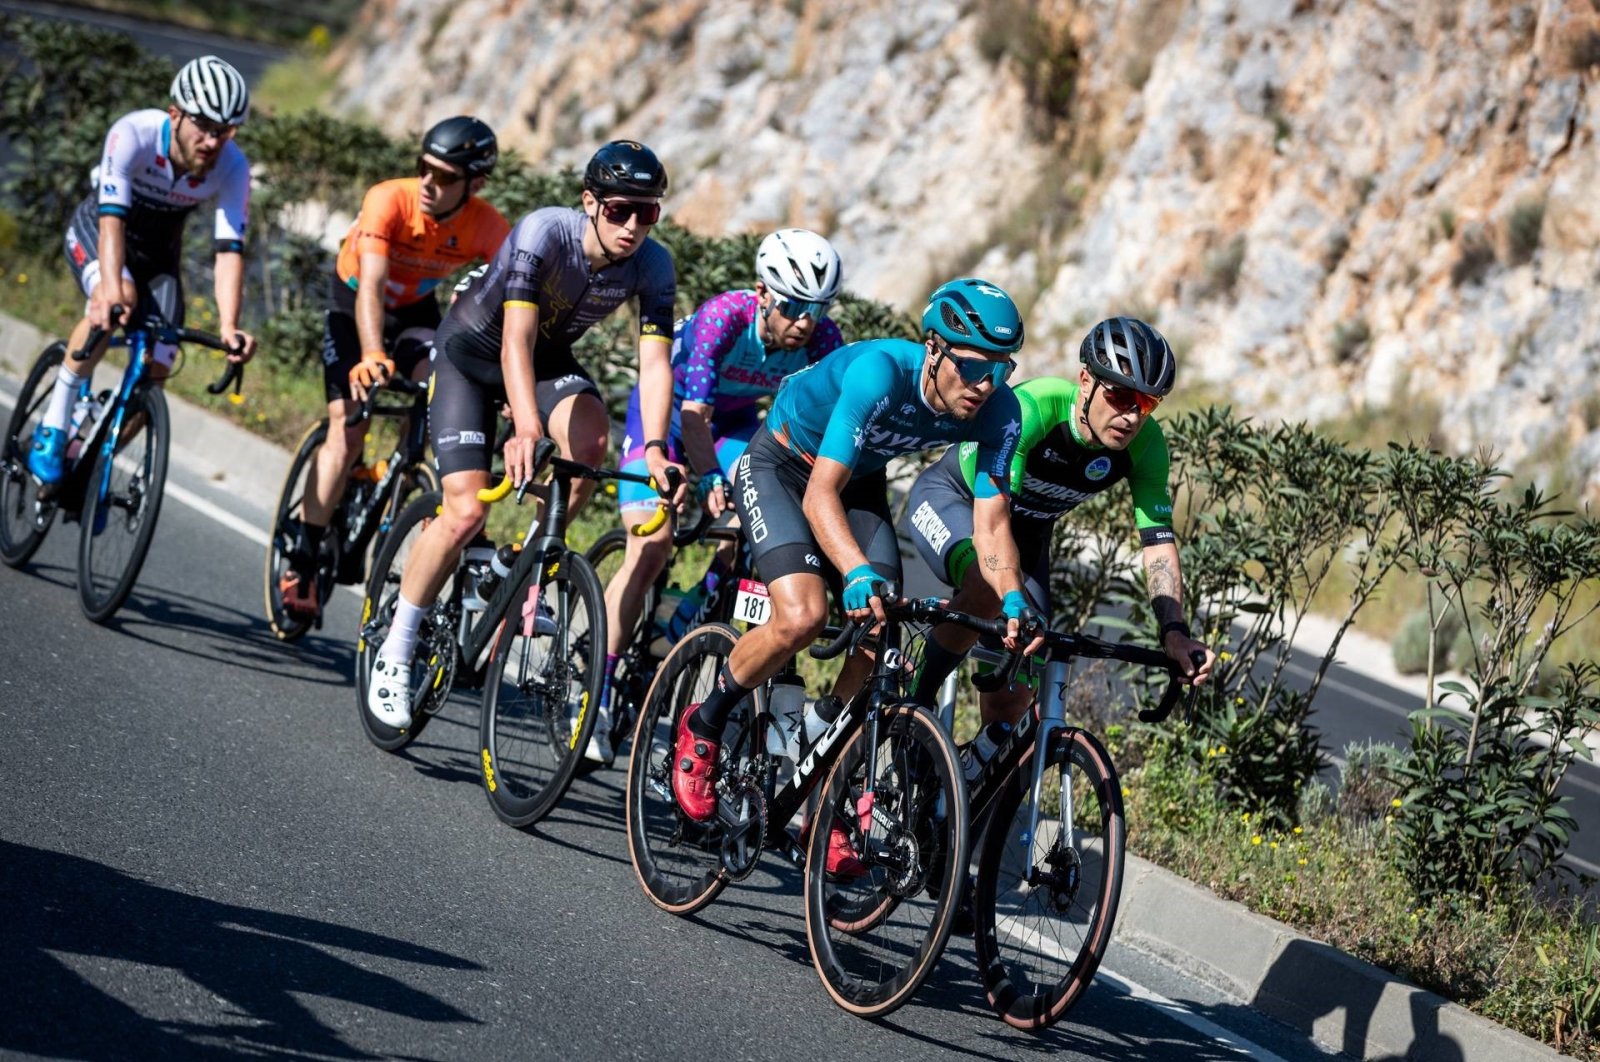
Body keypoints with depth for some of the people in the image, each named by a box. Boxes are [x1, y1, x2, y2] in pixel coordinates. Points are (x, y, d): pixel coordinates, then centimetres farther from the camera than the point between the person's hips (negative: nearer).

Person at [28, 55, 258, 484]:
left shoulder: (232, 168, -26)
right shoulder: (134, 134, -35)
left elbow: (229, 249, -32)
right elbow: (112, 216, -43)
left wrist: (228, 326, -46)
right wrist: (111, 289, -59)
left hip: (157, 251, 4)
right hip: (95, 230, -3)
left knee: (154, 371, -10)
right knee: (117, 300, -36)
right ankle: (54, 423, -24)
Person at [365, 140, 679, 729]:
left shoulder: (653, 267, -20)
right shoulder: (542, 233, -33)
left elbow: (655, 360, -25)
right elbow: (517, 339, -41)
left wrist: (654, 449, -41)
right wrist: (527, 431, -54)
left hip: (550, 358, 4)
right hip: (471, 351, -4)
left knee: (591, 439, -30)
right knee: (467, 511, -17)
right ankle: (395, 652, -2)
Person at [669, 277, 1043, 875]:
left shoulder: (998, 412, -22)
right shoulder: (880, 373, -38)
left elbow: (991, 521, -19)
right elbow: (821, 494, -40)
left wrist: (1013, 603, -37)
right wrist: (859, 573, -55)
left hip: (860, 480, 5)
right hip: (780, 467, -5)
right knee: (803, 617, -25)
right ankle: (702, 726, 1)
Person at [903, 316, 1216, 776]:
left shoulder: (1145, 445, -23)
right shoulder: (1035, 405, -38)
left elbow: (1159, 541, -21)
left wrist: (1174, 631, -37)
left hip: (1028, 528, 5)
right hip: (949, 497, -5)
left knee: (1017, 685, -4)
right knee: (992, 582, -38)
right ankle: (920, 697, -17)